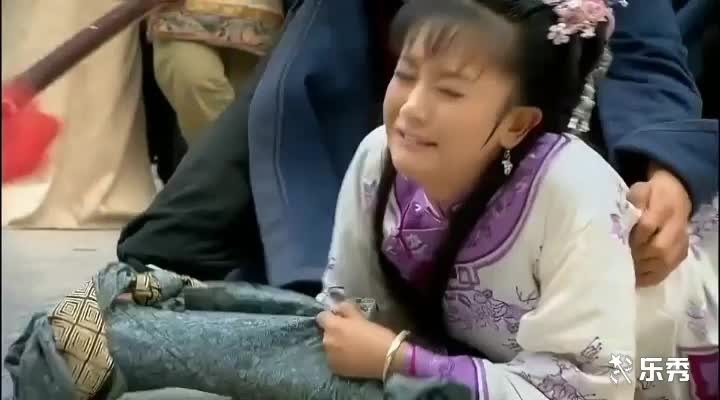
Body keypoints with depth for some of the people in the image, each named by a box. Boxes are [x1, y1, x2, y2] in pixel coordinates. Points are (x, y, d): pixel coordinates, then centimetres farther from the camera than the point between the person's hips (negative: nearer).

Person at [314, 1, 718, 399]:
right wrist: (340, 337, -25)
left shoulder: (572, 189, -33)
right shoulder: (378, 160, -18)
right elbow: (352, 307, -5)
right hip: (510, 366, 3)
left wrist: (398, 360, -30)